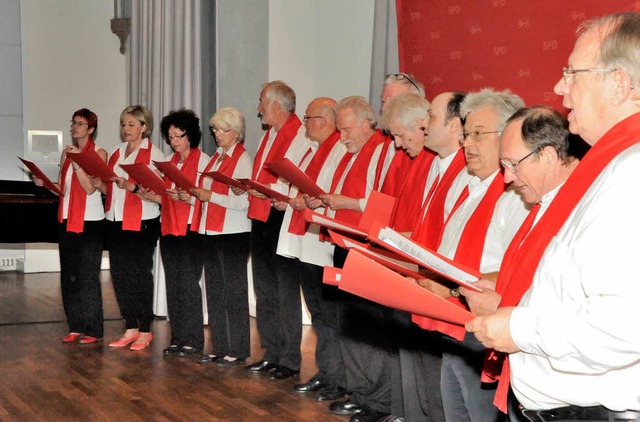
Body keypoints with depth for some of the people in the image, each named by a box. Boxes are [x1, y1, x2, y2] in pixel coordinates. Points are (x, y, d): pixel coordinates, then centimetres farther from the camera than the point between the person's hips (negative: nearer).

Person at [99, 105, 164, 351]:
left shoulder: (154, 154, -5)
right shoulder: (117, 153, 15)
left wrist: (130, 186, -24)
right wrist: (100, 184, -1)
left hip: (142, 223, -6)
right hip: (116, 221, 7)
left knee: (139, 275, -1)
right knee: (120, 275, 7)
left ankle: (145, 330, 9)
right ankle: (131, 328, 17)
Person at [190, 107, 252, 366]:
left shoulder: (242, 159, -10)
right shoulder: (216, 158, 15)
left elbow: (243, 201, -18)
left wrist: (210, 196, -18)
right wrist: (197, 194, 1)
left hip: (233, 233, -8)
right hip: (211, 231, 8)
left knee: (233, 292, -1)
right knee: (214, 291, 11)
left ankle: (237, 351, 7)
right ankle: (220, 348, 20)